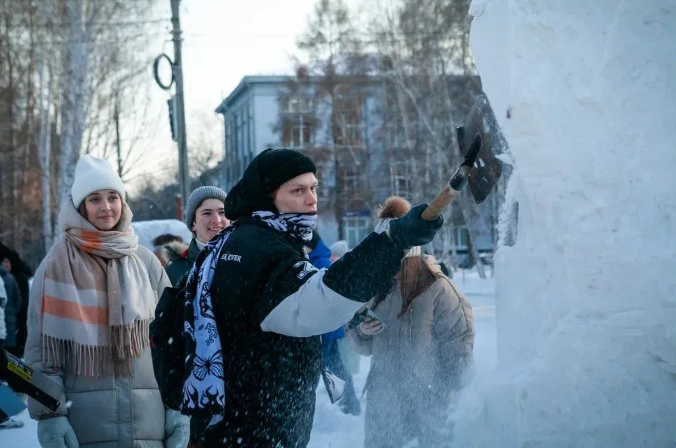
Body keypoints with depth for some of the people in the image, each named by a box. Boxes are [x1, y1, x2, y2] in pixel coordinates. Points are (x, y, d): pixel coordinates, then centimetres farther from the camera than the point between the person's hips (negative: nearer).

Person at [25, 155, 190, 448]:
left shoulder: (146, 262, 10)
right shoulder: (59, 264, 1)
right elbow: (41, 344, -3)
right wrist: (49, 413, -10)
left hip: (148, 417, 3)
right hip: (84, 418, -3)